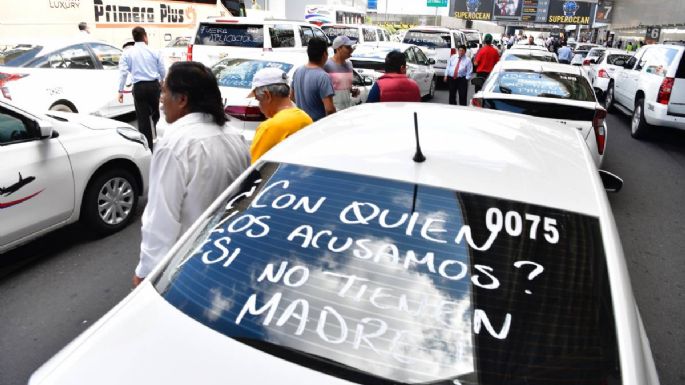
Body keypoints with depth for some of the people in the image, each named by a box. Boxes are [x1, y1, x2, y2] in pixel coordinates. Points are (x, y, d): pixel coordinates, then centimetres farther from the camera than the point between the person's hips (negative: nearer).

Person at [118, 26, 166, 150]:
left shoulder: (127, 53, 2)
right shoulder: (154, 52, 5)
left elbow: (123, 72, -5)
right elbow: (163, 71, 11)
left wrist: (121, 90, -2)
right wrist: (162, 81, 32)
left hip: (139, 87, -1)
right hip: (154, 85, 1)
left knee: (143, 118, 2)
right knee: (155, 113, 21)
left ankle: (148, 146, 2)